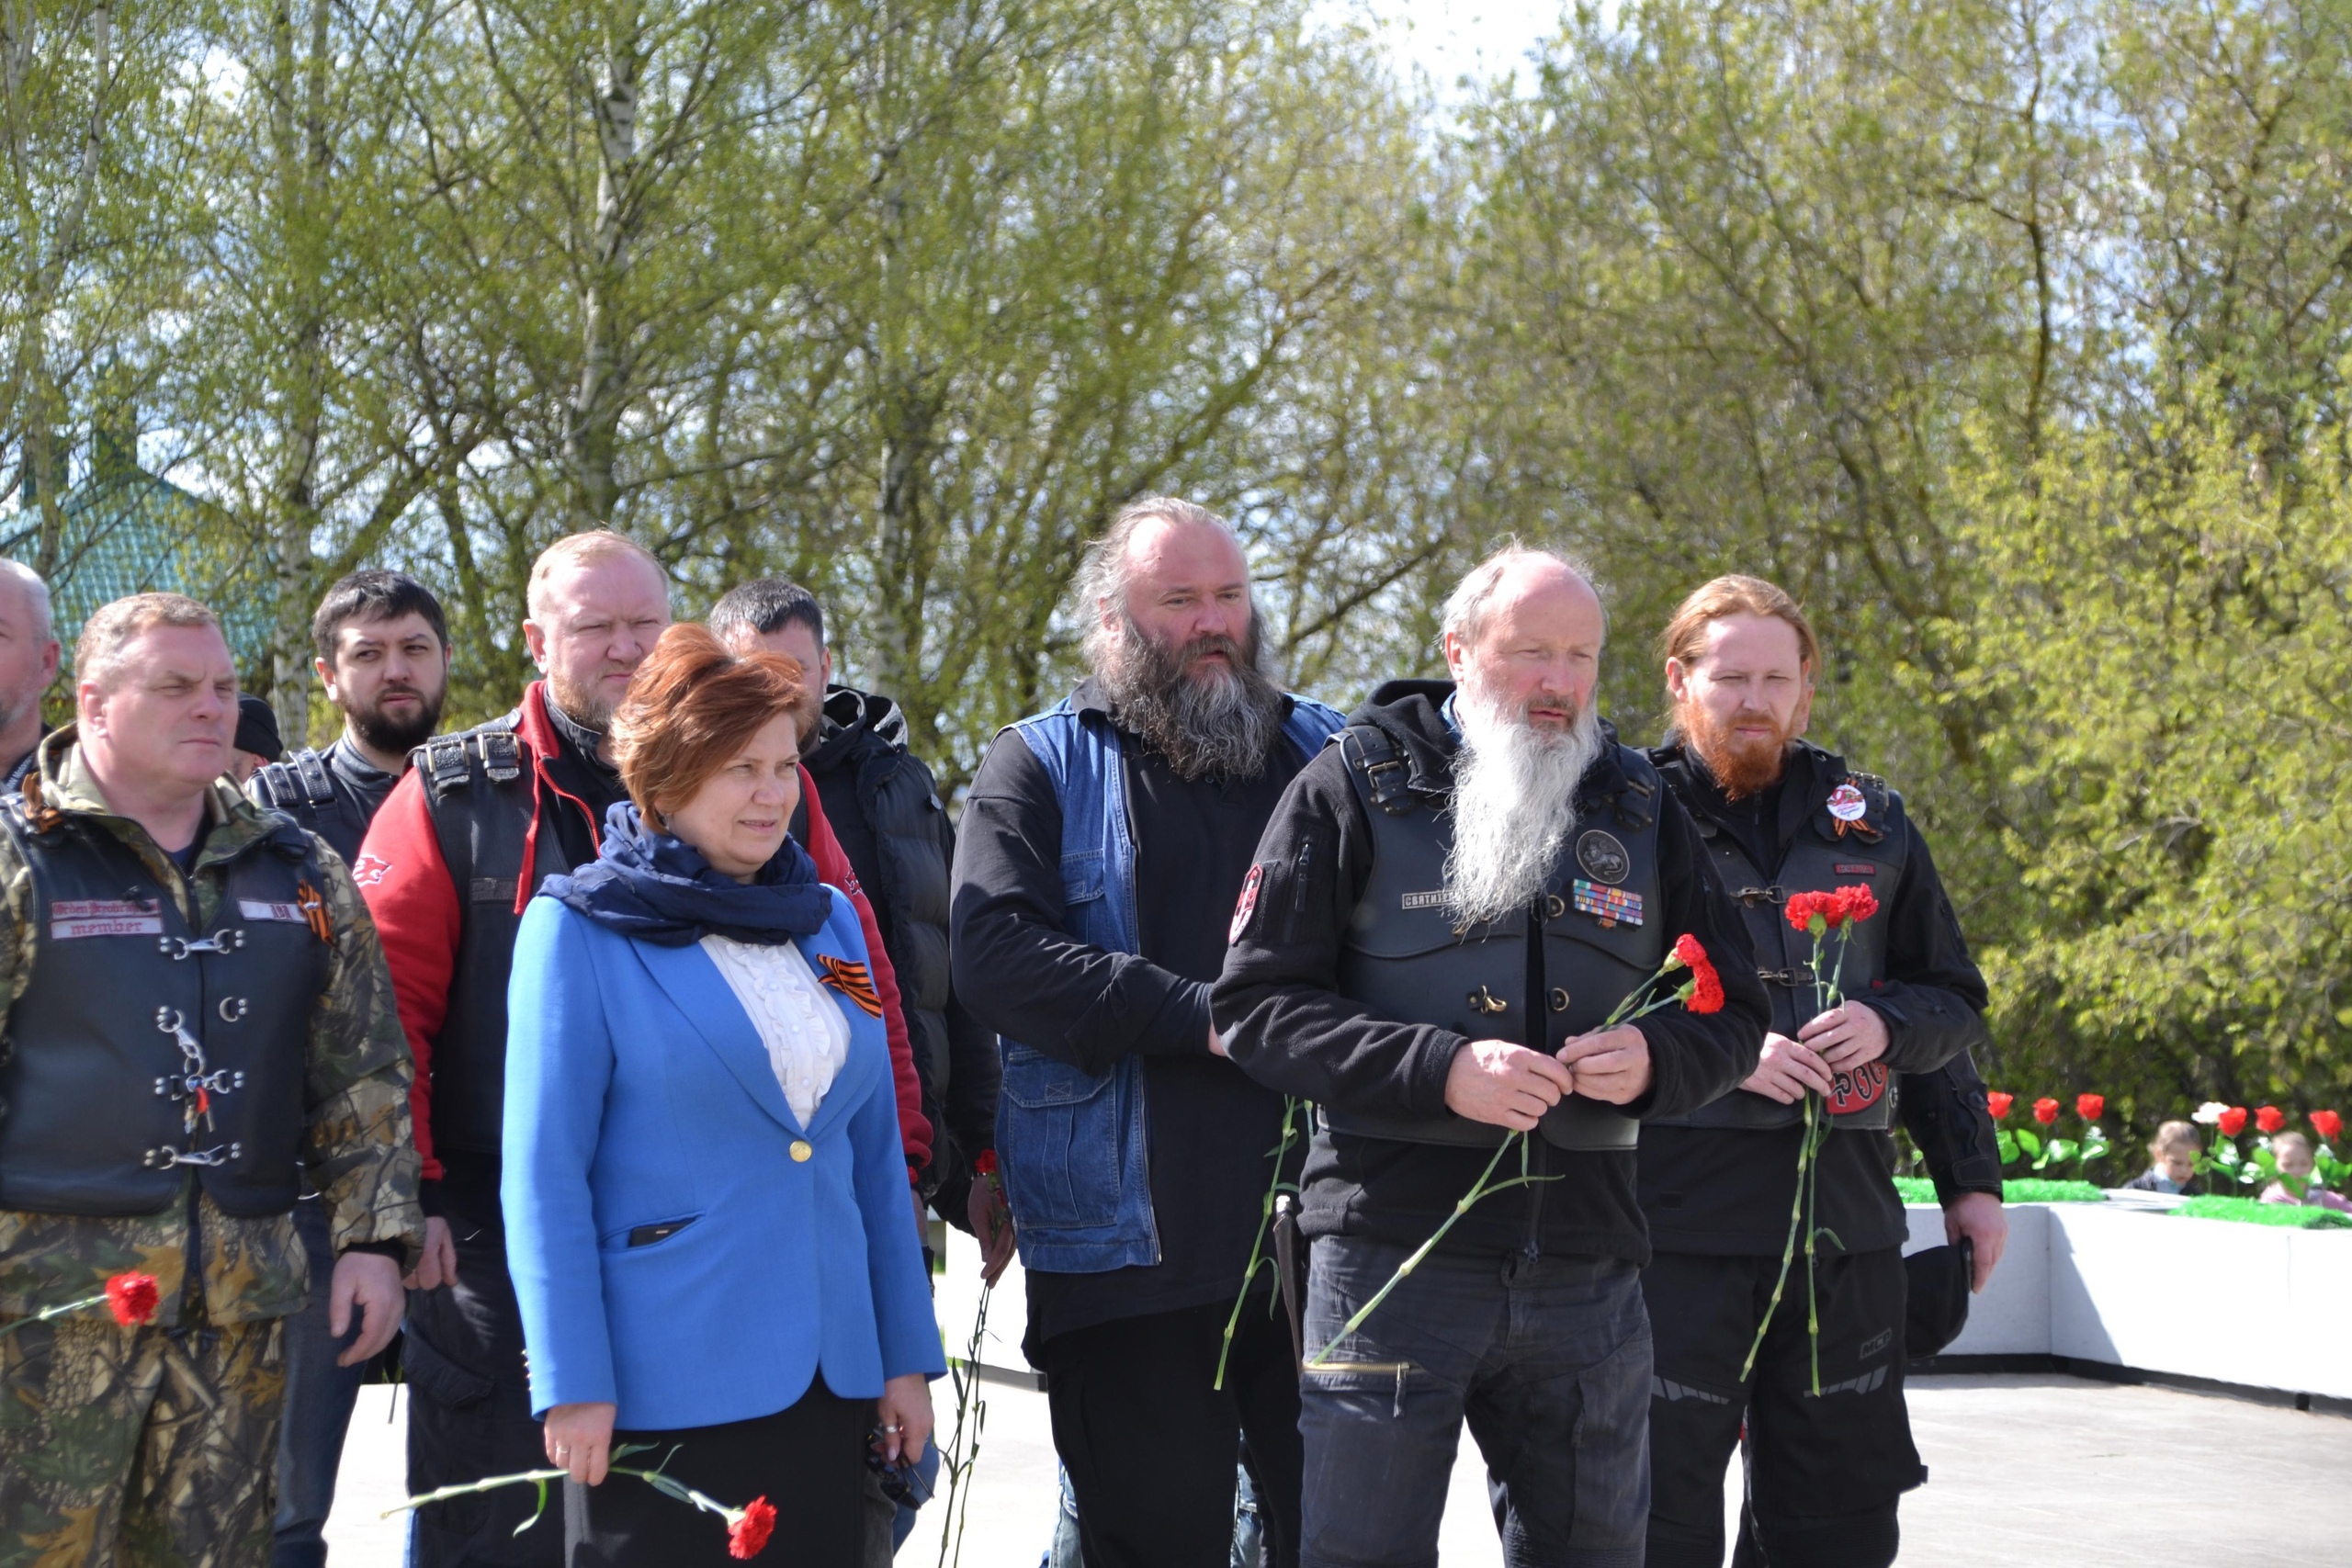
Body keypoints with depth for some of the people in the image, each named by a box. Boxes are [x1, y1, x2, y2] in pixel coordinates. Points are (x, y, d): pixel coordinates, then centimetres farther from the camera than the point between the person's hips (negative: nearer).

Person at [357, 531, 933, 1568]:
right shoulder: (452, 798, 2)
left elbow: (857, 983, 9)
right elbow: (385, 1005, -3)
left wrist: (891, 1160, 2)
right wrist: (399, 1194, -12)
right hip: (503, 1251, -2)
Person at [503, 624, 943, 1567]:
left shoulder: (829, 921, 12)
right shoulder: (581, 930, -4)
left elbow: (875, 1153, 13)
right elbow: (544, 1171, -8)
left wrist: (906, 1354, 9)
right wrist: (573, 1383, -14)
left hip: (827, 1376, 5)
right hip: (662, 1387, -5)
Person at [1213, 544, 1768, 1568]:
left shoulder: (1640, 810, 13)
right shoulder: (1355, 789, 1)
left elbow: (1731, 1013, 16)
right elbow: (1258, 1003, -6)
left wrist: (1654, 1062, -8)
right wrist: (1440, 1070, -17)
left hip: (1587, 1263, 4)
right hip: (1393, 1246, -4)